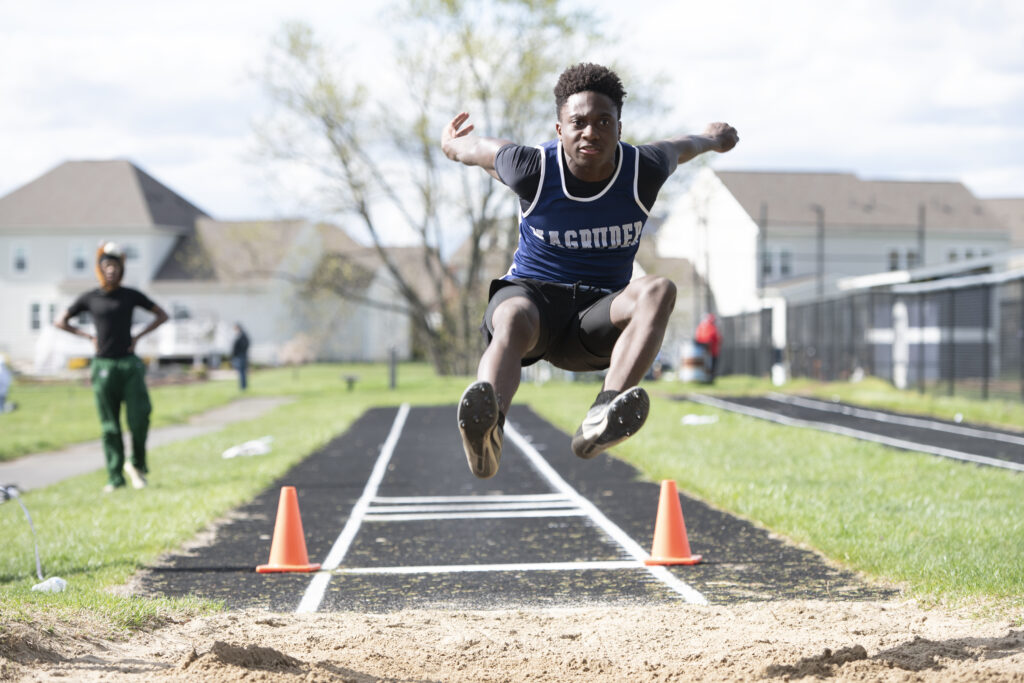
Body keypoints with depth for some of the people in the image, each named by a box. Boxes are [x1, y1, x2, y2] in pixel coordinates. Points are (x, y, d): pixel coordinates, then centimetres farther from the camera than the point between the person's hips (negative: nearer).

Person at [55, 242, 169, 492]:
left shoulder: (131, 295, 5)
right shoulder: (89, 298, 5)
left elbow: (162, 315, 14)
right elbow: (60, 321, 15)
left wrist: (137, 336, 4)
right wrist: (88, 336, 5)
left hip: (129, 365, 0)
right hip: (104, 366, 0)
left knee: (139, 418, -9)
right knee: (110, 426, 1)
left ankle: (137, 464, 15)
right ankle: (115, 477, 5)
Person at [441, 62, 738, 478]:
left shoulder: (644, 171, -6)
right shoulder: (532, 168, -12)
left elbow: (680, 148, 19)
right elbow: (473, 148, 9)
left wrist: (712, 139, 42)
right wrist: (451, 142, 33)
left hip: (597, 313, 2)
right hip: (531, 292, -2)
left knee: (658, 291, -32)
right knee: (514, 320, -40)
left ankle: (601, 421, -55)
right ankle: (487, 428, -71)